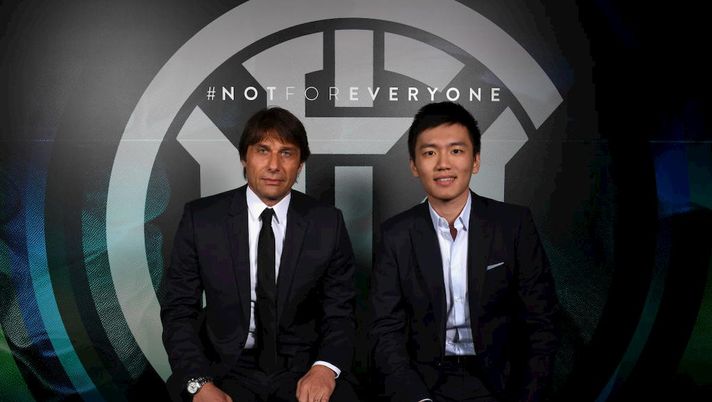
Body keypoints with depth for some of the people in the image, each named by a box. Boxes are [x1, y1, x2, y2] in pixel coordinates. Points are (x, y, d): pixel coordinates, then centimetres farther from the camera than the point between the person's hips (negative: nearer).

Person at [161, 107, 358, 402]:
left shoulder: (327, 223, -1)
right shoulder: (200, 218, -2)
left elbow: (339, 312, 2)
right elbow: (178, 311, -1)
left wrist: (325, 367, -16)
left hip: (302, 370, 0)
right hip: (227, 369, 0)